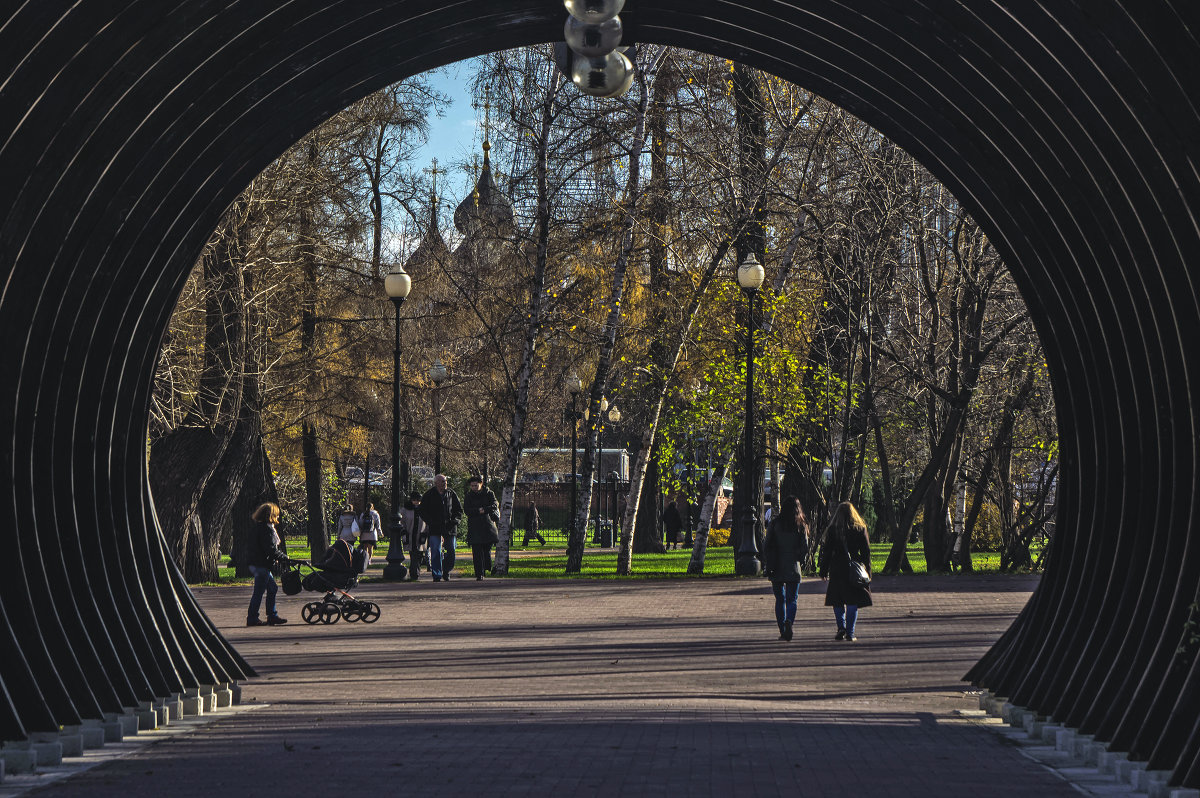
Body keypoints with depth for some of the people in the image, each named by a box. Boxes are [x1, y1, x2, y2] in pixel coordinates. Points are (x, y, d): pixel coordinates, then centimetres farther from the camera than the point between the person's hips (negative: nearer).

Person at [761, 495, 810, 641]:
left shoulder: (774, 523, -1)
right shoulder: (801, 525, -3)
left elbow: (766, 546, -1)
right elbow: (804, 548, -2)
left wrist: (766, 566, 5)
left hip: (776, 569, 1)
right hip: (793, 568, -1)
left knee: (780, 600, 11)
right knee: (791, 599, 3)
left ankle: (782, 631, 9)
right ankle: (789, 621, -24)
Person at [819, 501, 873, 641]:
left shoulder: (832, 530, -2)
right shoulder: (860, 530, 0)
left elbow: (827, 551, 0)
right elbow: (866, 552, 3)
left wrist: (824, 571, 5)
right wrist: (867, 572, 9)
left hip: (837, 570, -1)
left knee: (837, 601, 10)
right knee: (853, 603, 6)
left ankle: (841, 627, -6)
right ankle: (850, 633, 2)